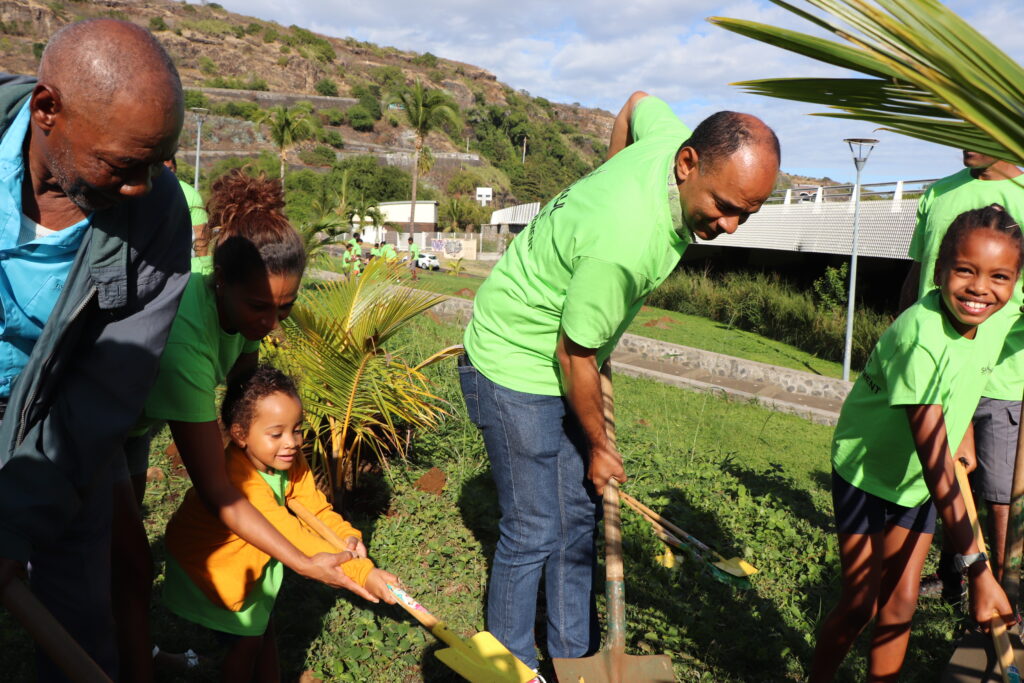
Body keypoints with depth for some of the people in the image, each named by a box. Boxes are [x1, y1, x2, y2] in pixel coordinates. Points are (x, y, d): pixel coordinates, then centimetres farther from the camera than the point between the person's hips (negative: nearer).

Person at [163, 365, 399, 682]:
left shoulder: (290, 459, -17)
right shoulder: (240, 481, -41)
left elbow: (313, 504, -16)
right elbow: (294, 537, -46)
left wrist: (346, 536, -37)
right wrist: (362, 574, -50)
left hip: (253, 558, 7)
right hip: (211, 565, -7)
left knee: (265, 628, 18)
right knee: (247, 641, 3)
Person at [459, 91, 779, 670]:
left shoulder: (675, 136, -11)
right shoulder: (624, 241, -36)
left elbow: (638, 102, 15)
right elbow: (573, 356, -23)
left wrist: (603, 189, 20)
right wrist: (599, 445, -7)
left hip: (560, 364, 9)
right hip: (515, 368, -9)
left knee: (578, 518, 14)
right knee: (532, 533, -1)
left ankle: (574, 658, 30)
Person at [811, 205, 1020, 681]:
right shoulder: (921, 338, -35)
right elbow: (936, 463, -37)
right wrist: (976, 569, -38)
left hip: (916, 482, 6)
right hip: (865, 472, -6)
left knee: (900, 605, 8)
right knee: (860, 606, 0)